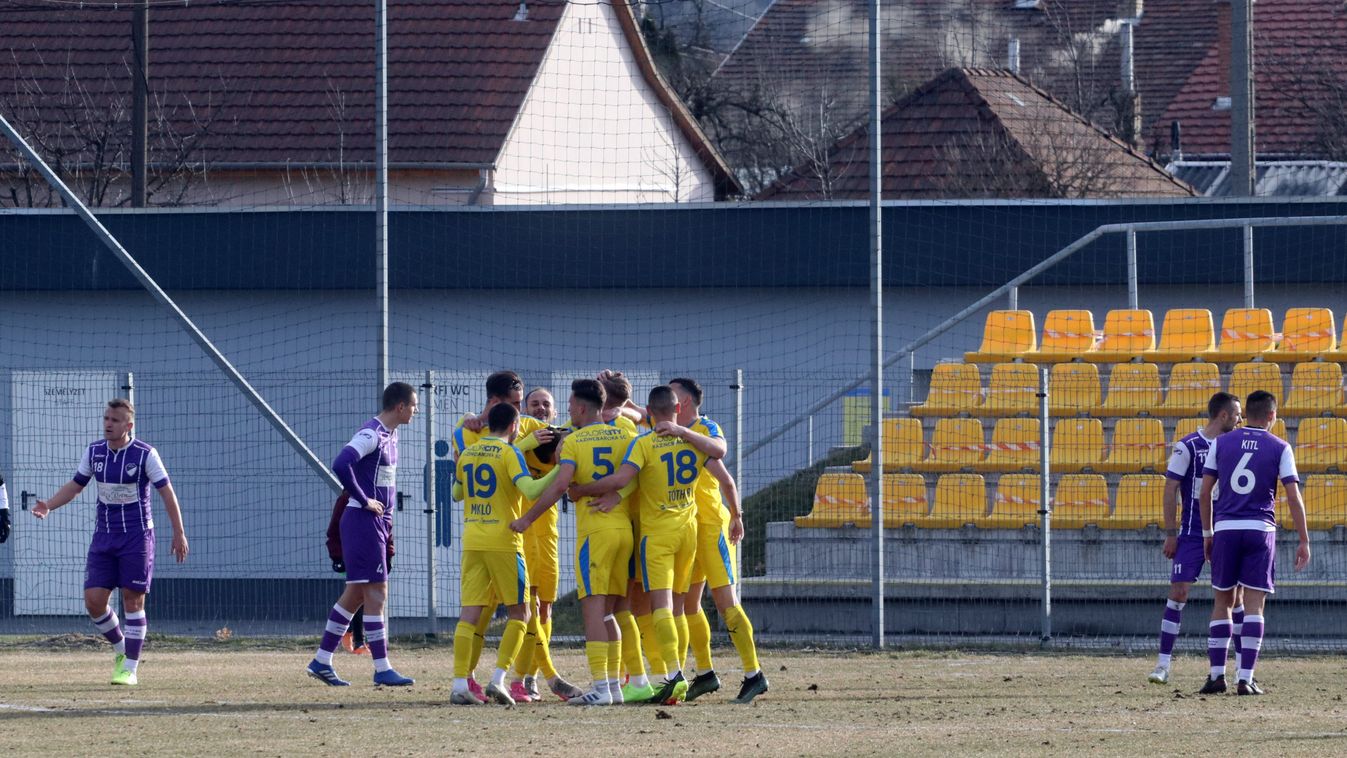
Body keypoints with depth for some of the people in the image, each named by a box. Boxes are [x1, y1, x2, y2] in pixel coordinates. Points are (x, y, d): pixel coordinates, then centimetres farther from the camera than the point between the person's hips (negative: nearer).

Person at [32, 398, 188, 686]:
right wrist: (48, 506, -4)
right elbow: (75, 485, 13)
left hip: (136, 536, -4)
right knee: (94, 600, -3)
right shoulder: (94, 452, 3)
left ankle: (130, 668, 4)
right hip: (104, 536, 4)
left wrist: (179, 533, -6)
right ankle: (120, 648, 22)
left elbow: (166, 492, -5)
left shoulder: (145, 454, -10)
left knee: (133, 601, -3)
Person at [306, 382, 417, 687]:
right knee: (376, 593, -7)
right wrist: (363, 500, -20)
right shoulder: (371, 434, -16)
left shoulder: (390, 434, 14)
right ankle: (382, 669, -5)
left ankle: (321, 661, 18)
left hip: (378, 522, 10)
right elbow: (341, 465, -29)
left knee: (355, 594, 12)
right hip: (363, 521, -10)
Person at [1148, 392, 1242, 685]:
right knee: (1178, 592, -10)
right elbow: (1171, 489, -6)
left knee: (1236, 595, 1)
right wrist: (1170, 534, -9)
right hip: (1191, 535, -4)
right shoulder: (1187, 447, -6)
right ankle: (1163, 666, -6)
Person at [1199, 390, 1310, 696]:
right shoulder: (1279, 448, 1)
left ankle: (1217, 674, 7)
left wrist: (1207, 533, 16)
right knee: (1254, 605, 0)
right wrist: (1304, 541, 0)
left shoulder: (1221, 443, 7)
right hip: (1261, 531, -2)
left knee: (1222, 603, 11)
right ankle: (1246, 679, -7)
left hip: (1225, 529, 2)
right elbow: (1293, 497, -4)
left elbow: (1205, 492, 7)